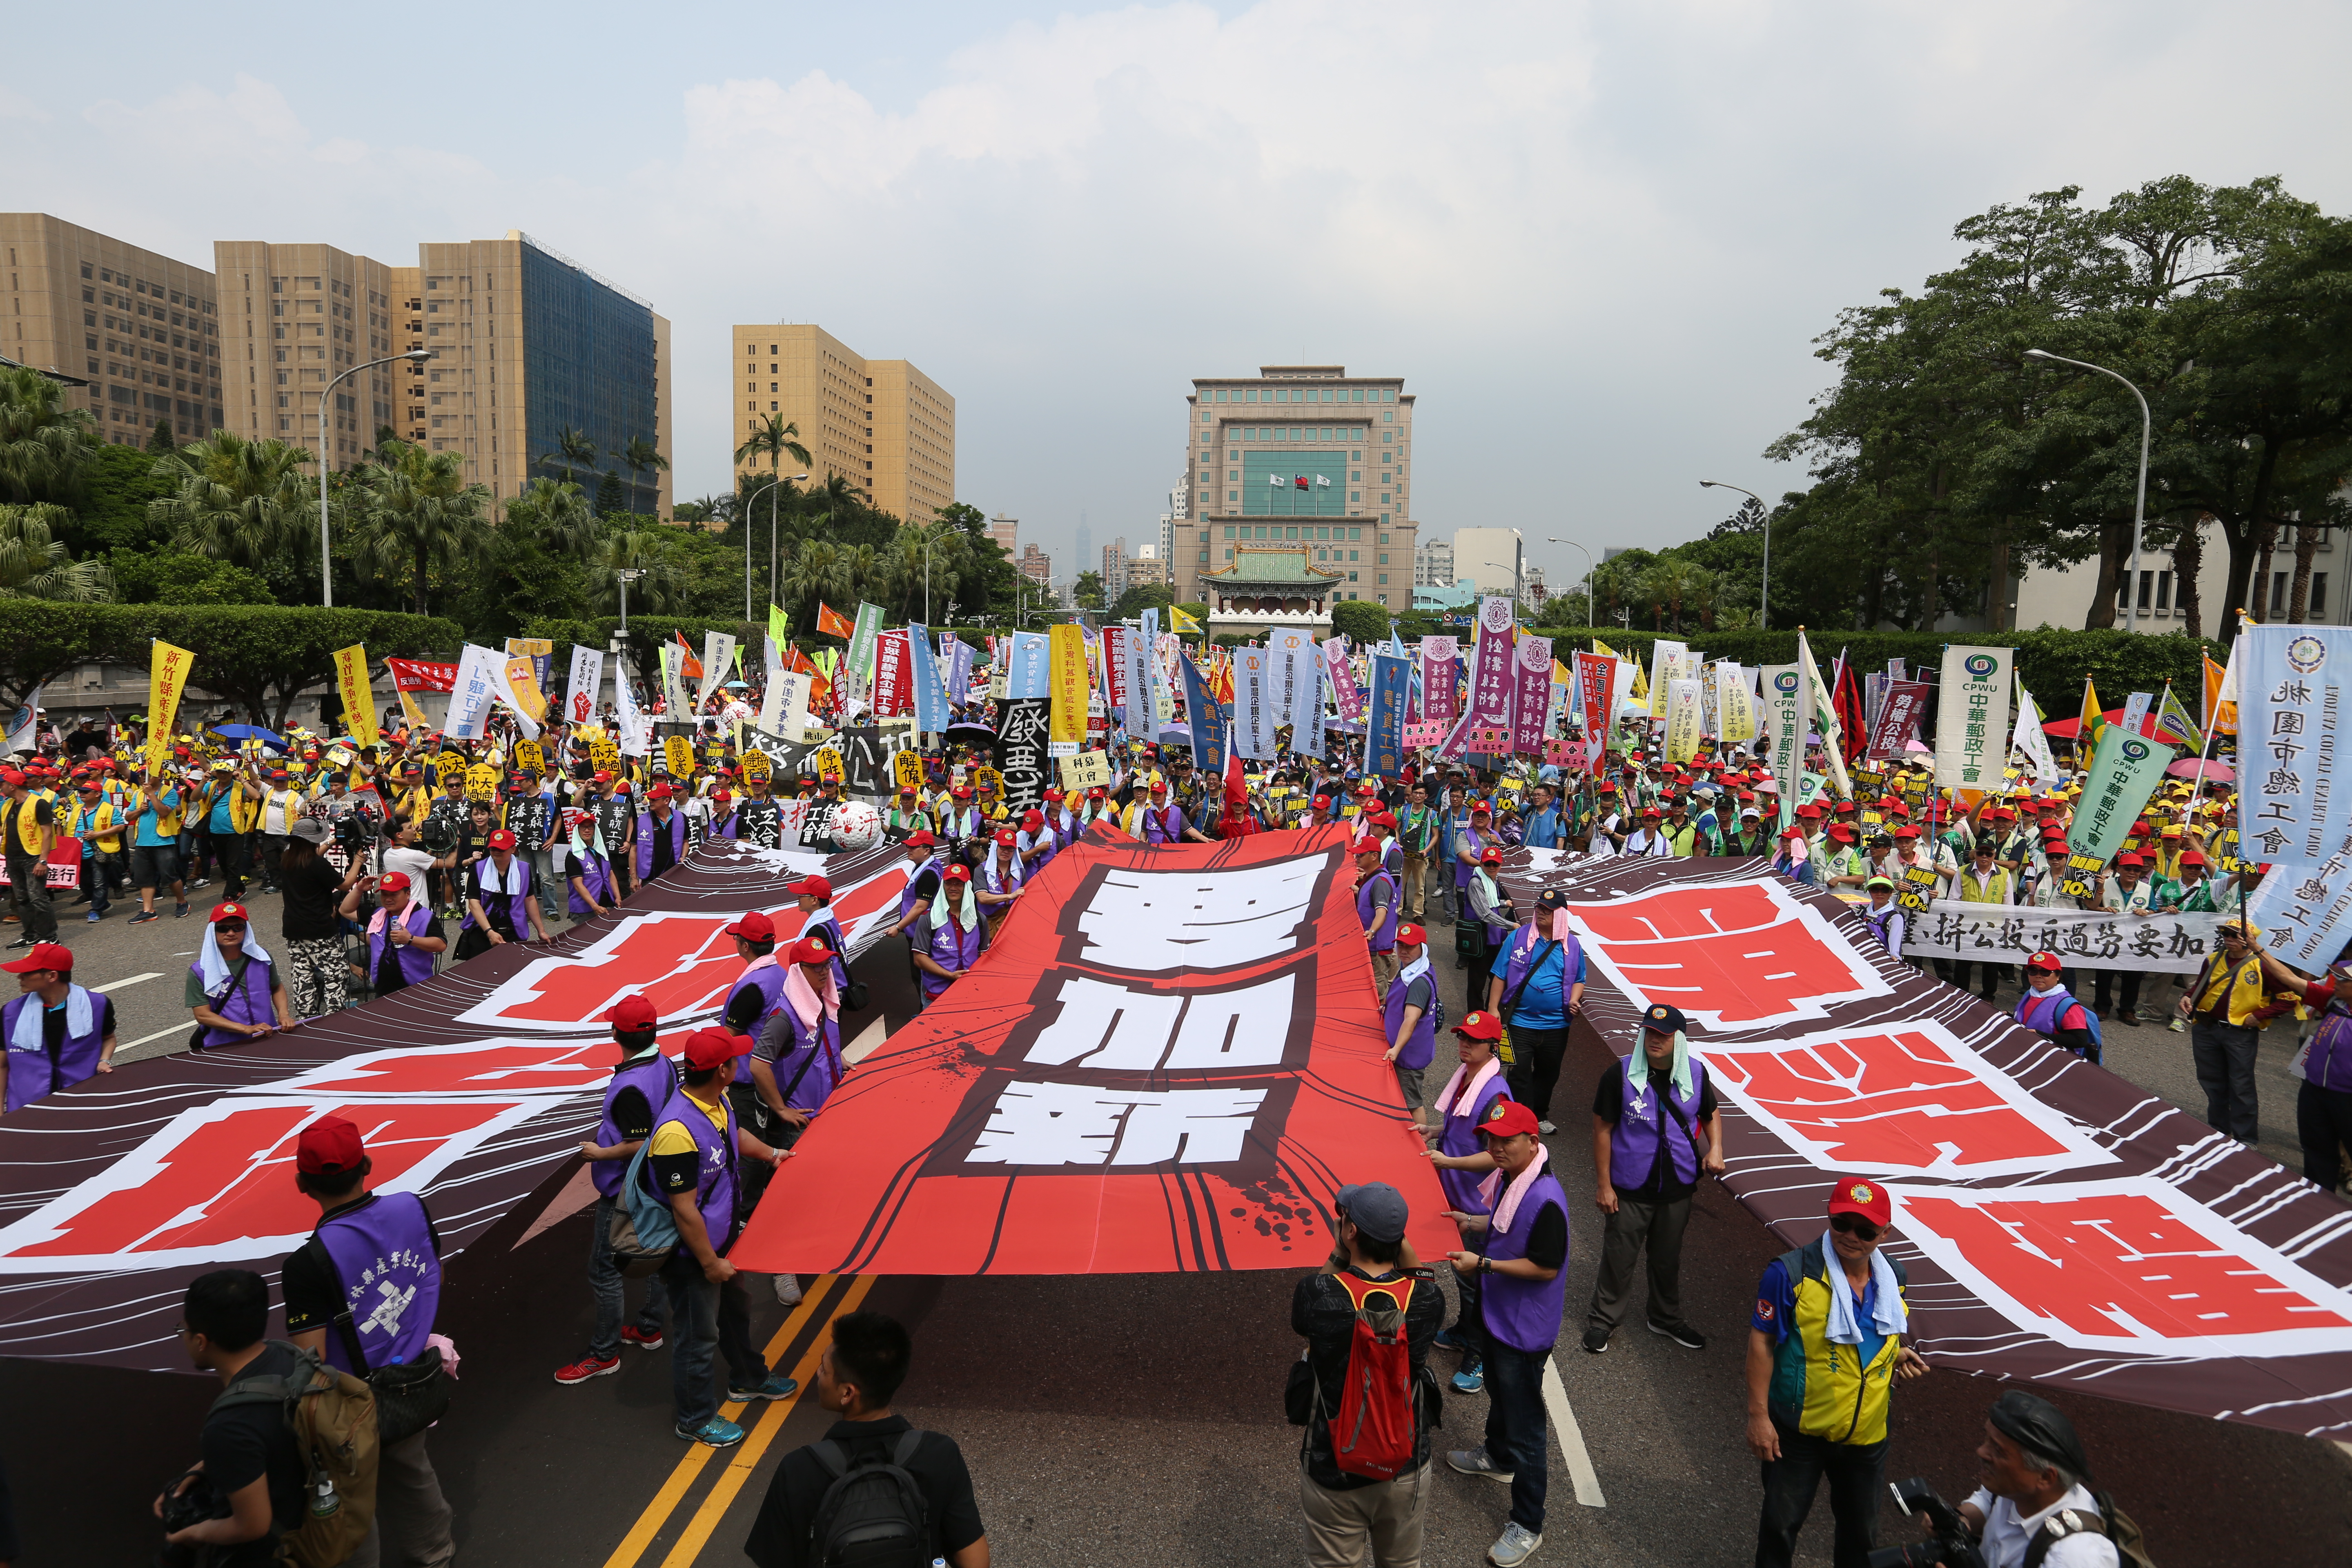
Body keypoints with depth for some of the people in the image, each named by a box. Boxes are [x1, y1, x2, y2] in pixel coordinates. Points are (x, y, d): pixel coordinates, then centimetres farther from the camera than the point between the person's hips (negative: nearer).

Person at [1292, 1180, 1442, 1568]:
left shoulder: (1318, 1294, -26)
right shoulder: (1426, 1301, -22)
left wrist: (1338, 1256, -8)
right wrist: (1400, 1245, -9)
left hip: (1333, 1470, -2)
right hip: (1406, 1469, 2)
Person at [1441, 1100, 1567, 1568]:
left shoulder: (1545, 1199, -32)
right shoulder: (1506, 1179, -3)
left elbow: (1546, 1267, -27)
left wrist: (1484, 1263, -26)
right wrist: (1472, 1223, 3)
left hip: (1525, 1331, -9)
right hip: (1496, 1315, 9)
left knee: (1524, 1424, 5)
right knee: (1498, 1393, 31)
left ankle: (1527, 1525, 21)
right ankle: (1499, 1458, 57)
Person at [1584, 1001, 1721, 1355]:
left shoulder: (1695, 1073, -6)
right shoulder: (1621, 1074, -17)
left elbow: (1710, 1114, 13)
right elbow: (1602, 1129, -11)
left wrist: (1715, 1149, -7)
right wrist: (1605, 1185, -10)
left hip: (1678, 1186, 3)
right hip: (1630, 1188, -3)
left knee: (1668, 1256, 21)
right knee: (1619, 1255, 8)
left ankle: (1666, 1318, 43)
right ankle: (1602, 1319, 29)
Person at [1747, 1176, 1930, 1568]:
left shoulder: (1892, 1277, -3)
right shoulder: (1791, 1272, -21)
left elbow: (1885, 1335, 15)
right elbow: (1762, 1341, -16)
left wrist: (1898, 1355, -8)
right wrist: (1758, 1415, -17)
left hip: (1867, 1433, 5)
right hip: (1799, 1430, -4)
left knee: (1860, 1530, 22)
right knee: (1781, 1522, 11)